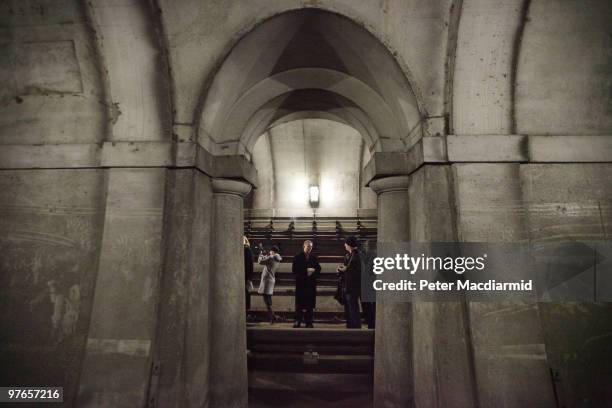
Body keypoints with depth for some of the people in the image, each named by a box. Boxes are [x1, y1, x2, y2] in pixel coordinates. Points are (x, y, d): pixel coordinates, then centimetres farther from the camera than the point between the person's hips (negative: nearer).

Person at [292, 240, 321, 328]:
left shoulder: (314, 257, 9)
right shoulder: (297, 257, 2)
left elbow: (318, 269, 10)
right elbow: (294, 270, -4)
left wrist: (313, 271, -11)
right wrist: (306, 271, -12)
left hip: (311, 283, 2)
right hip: (300, 283, -2)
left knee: (310, 303, 1)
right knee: (299, 303, 0)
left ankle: (308, 322, 9)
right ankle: (298, 321, 11)